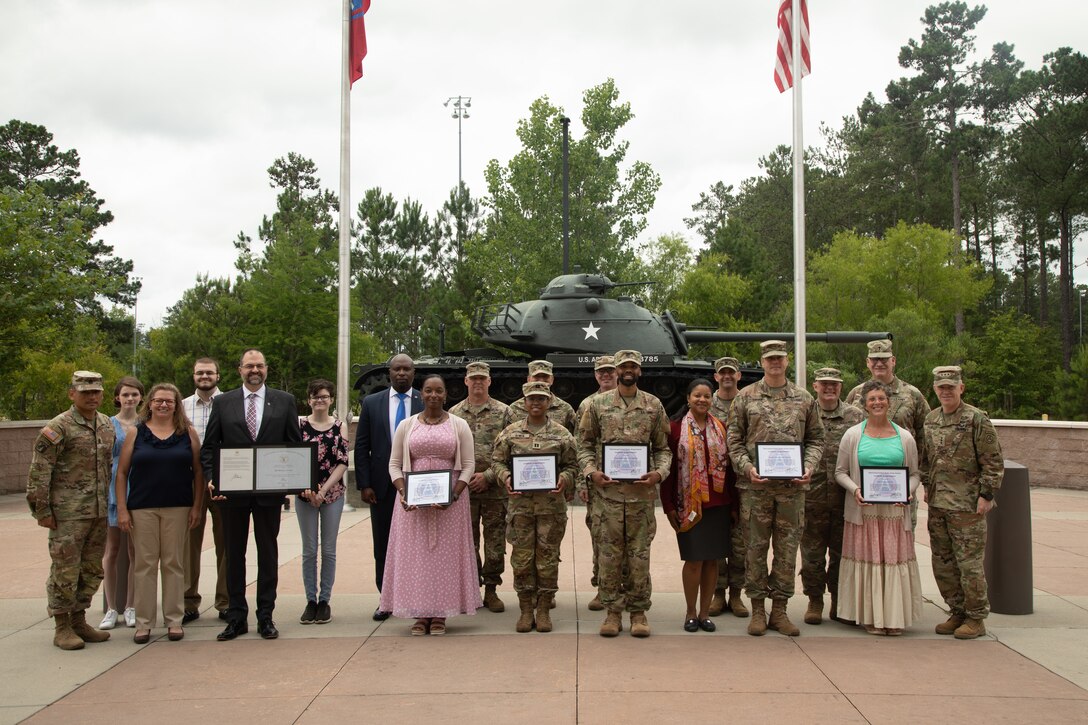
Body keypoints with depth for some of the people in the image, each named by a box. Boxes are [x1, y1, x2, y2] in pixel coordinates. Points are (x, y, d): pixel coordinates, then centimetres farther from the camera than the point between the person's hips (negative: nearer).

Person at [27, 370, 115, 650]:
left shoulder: (108, 426, 11)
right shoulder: (58, 427, -9)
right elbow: (39, 472, -10)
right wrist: (42, 509, -12)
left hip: (99, 513, 7)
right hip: (68, 514, -6)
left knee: (92, 570, 12)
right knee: (65, 571, -1)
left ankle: (79, 621, 25)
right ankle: (62, 628, 10)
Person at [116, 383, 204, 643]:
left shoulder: (188, 433, 5)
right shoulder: (135, 433, 5)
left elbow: (198, 471, 5)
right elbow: (122, 472, 4)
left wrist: (197, 506, -1)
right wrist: (122, 509, -2)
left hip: (178, 508, 0)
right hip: (142, 508, 0)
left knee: (174, 564, 5)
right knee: (145, 564, 3)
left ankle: (174, 620, 13)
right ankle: (143, 622, 11)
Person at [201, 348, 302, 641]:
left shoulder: (284, 401, 4)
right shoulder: (223, 402, 4)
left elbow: (295, 444, 4)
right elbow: (209, 447, 4)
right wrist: (212, 480, -9)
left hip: (269, 490, -1)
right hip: (231, 491, 1)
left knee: (268, 553, 7)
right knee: (234, 554, 9)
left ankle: (265, 617, 17)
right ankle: (236, 617, 18)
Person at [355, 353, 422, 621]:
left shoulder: (427, 403, 2)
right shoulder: (372, 403, 5)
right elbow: (361, 446, 4)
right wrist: (364, 484, -3)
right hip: (382, 486, 1)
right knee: (383, 546, 8)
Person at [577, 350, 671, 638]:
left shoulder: (654, 405, 7)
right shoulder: (598, 404, 5)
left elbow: (663, 447, 10)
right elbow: (584, 443, 8)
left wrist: (659, 473, -7)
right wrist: (591, 471, -7)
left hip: (642, 491, 0)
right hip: (608, 490, 0)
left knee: (640, 553, 5)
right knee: (610, 552, 3)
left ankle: (638, 611, 15)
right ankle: (612, 611, 13)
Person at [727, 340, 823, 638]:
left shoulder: (804, 399, 9)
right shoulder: (745, 397, 4)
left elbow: (816, 439, 12)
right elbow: (734, 440, 4)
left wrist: (808, 466, -5)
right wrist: (747, 467, -11)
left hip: (792, 486, 2)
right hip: (756, 486, -1)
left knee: (787, 549, 6)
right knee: (756, 548, 3)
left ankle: (779, 609, 16)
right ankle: (758, 610, 13)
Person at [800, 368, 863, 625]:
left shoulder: (856, 416, 7)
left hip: (846, 497, 1)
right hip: (812, 495, -1)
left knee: (842, 551, 10)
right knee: (812, 551, 5)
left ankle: (839, 601, 23)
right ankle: (814, 601, 17)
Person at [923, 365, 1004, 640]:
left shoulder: (977, 419, -8)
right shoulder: (930, 419, 11)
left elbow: (993, 462, -8)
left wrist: (986, 495, -12)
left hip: (967, 505, -6)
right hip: (937, 504, 7)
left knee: (969, 563, -2)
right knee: (942, 563, 11)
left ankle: (976, 619, 10)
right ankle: (958, 613, 24)